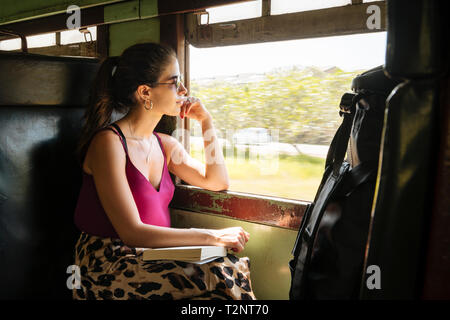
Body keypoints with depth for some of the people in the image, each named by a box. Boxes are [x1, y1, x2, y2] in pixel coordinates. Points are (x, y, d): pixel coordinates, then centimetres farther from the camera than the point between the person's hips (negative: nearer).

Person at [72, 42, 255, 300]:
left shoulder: (165, 145, 10)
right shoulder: (109, 142, -14)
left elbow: (217, 182, 15)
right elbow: (132, 233, -20)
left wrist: (207, 121, 8)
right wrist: (213, 237, -19)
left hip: (152, 260, 7)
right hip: (107, 270, -7)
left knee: (236, 269, -17)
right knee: (222, 278, -25)